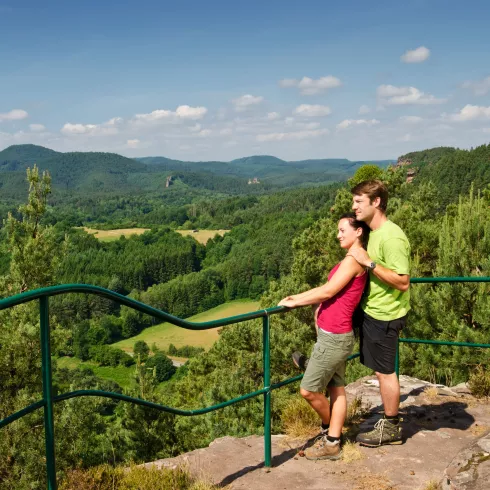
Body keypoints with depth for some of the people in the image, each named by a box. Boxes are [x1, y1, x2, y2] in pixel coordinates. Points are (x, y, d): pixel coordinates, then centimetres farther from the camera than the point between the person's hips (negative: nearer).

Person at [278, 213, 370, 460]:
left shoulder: (353, 260, -17)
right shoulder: (352, 260, 13)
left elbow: (328, 291, -18)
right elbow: (330, 290, 15)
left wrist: (295, 302, -10)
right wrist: (297, 297, 7)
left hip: (334, 337, -10)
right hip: (334, 335, 10)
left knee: (308, 390, 1)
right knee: (336, 388, 13)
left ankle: (328, 429, 24)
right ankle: (332, 442, 21)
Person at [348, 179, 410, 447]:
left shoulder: (391, 237, -23)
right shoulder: (374, 232, 7)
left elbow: (403, 282, -27)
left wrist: (369, 262, -26)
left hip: (384, 315, -9)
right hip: (372, 309, 9)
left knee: (385, 371, 4)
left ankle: (390, 428, 21)